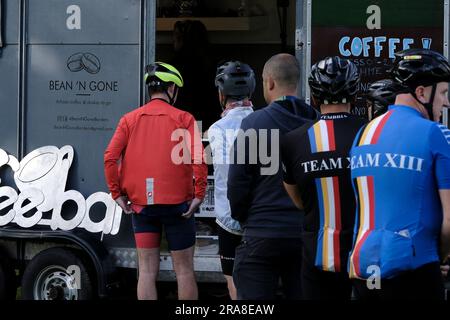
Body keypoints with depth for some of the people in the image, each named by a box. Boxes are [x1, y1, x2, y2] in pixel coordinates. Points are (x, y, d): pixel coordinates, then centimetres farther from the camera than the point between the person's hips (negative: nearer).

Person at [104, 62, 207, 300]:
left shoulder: (130, 119, 5)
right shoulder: (183, 119, -3)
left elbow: (110, 158, -5)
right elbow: (199, 158, -16)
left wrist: (117, 193, 1)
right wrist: (199, 194, -10)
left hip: (140, 205, 3)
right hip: (176, 204, -2)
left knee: (147, 271, 6)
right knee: (184, 269, 7)